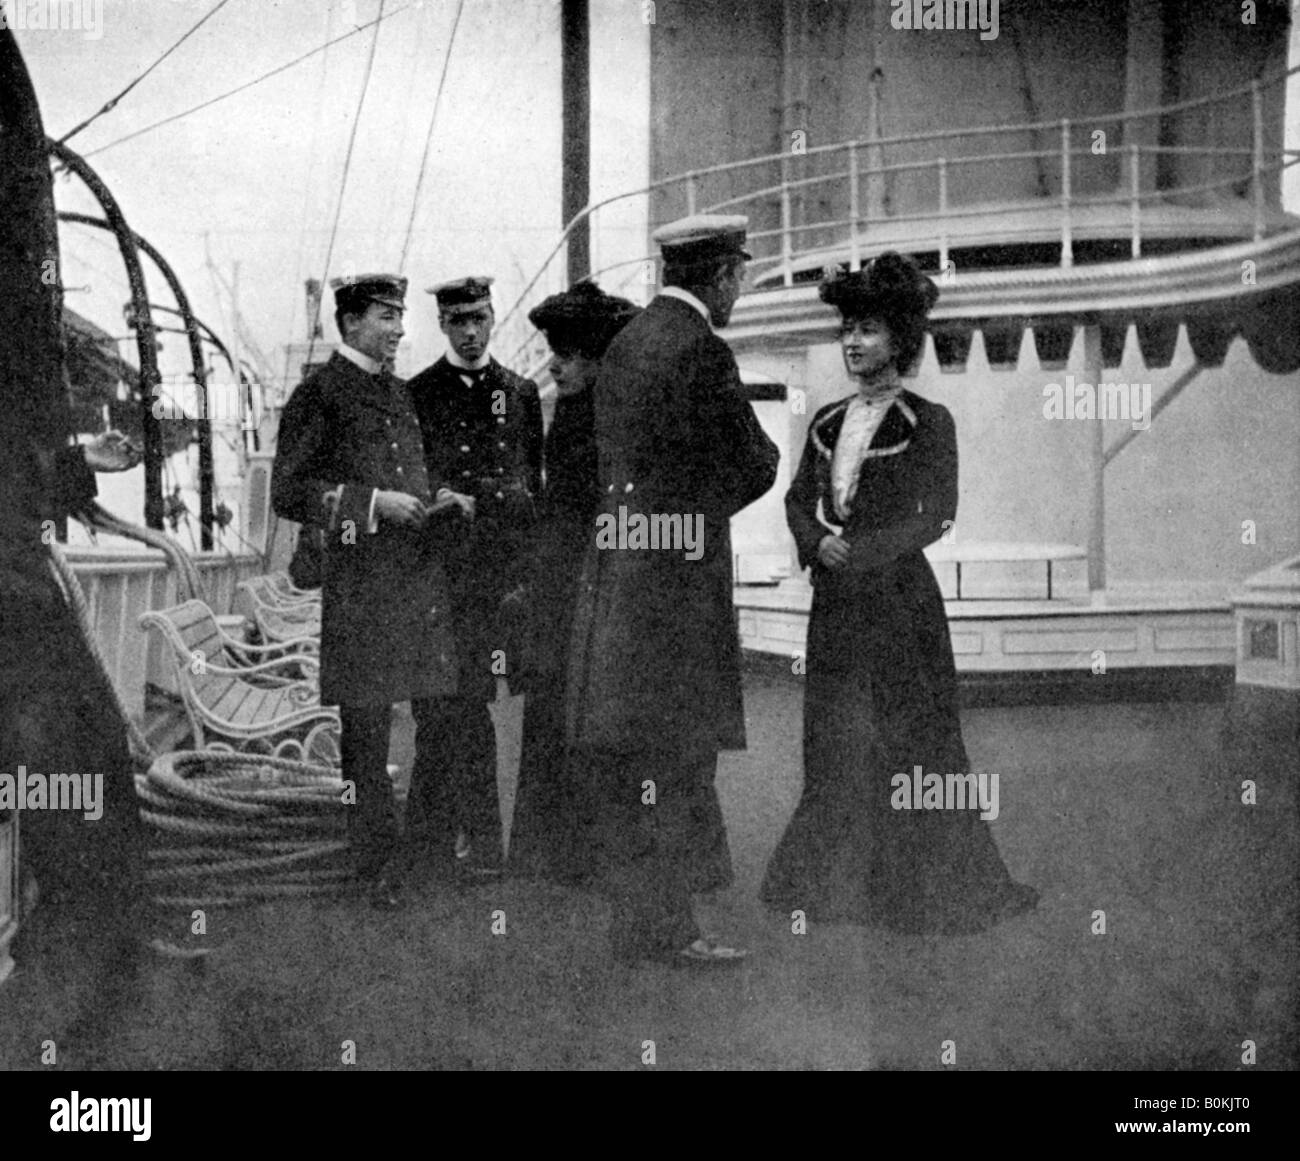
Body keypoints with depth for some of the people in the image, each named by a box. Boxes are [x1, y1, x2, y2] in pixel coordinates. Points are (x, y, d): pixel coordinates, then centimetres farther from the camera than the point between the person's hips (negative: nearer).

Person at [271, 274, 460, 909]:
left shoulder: (399, 392, 18)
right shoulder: (319, 394, -4)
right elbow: (287, 493, -9)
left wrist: (438, 503, 10)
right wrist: (373, 503, -15)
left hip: (423, 576, 7)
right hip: (361, 584, -7)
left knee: (444, 719, 6)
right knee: (366, 732, 0)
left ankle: (426, 849, 22)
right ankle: (376, 866, 11)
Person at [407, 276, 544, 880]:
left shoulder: (521, 392, 14)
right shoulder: (419, 394, 6)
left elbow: (533, 480, 15)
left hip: (510, 564, 2)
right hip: (452, 569, -2)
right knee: (465, 698, -5)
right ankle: (481, 836, 1)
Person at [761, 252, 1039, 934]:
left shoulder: (927, 423, -4)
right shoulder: (827, 424, 12)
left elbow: (936, 514, -10)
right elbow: (798, 499, 13)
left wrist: (861, 552, -15)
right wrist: (817, 544, -8)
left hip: (898, 595, -5)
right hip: (835, 598, 5)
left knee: (909, 735, -2)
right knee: (834, 737, 7)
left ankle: (928, 889, 9)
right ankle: (836, 879, 18)